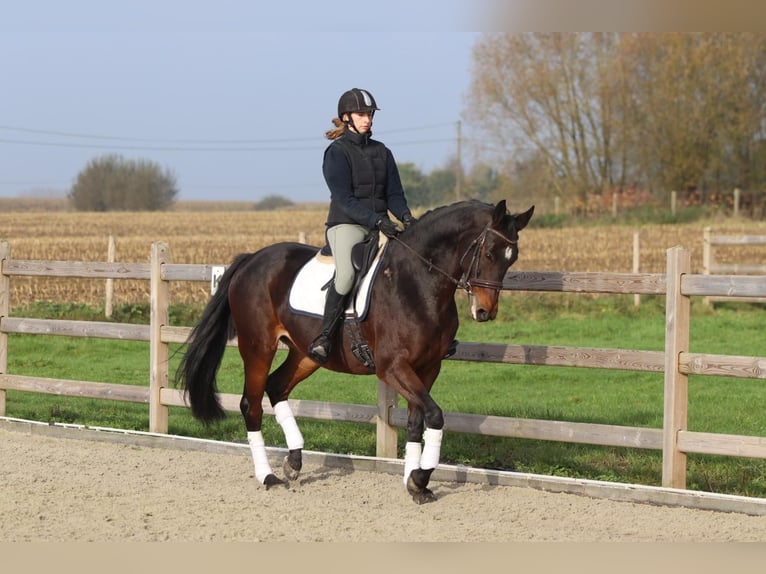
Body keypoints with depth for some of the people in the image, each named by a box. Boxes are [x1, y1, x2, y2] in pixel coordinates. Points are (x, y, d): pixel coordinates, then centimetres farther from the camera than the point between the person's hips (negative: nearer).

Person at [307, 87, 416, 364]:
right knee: (346, 272, -34)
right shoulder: (337, 153, -3)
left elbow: (394, 193, 12)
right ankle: (324, 338, -26)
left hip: (381, 225, 6)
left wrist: (405, 215, -11)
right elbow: (344, 199, -13)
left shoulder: (382, 152, 16)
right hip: (346, 225, -6)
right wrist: (377, 220, -25)